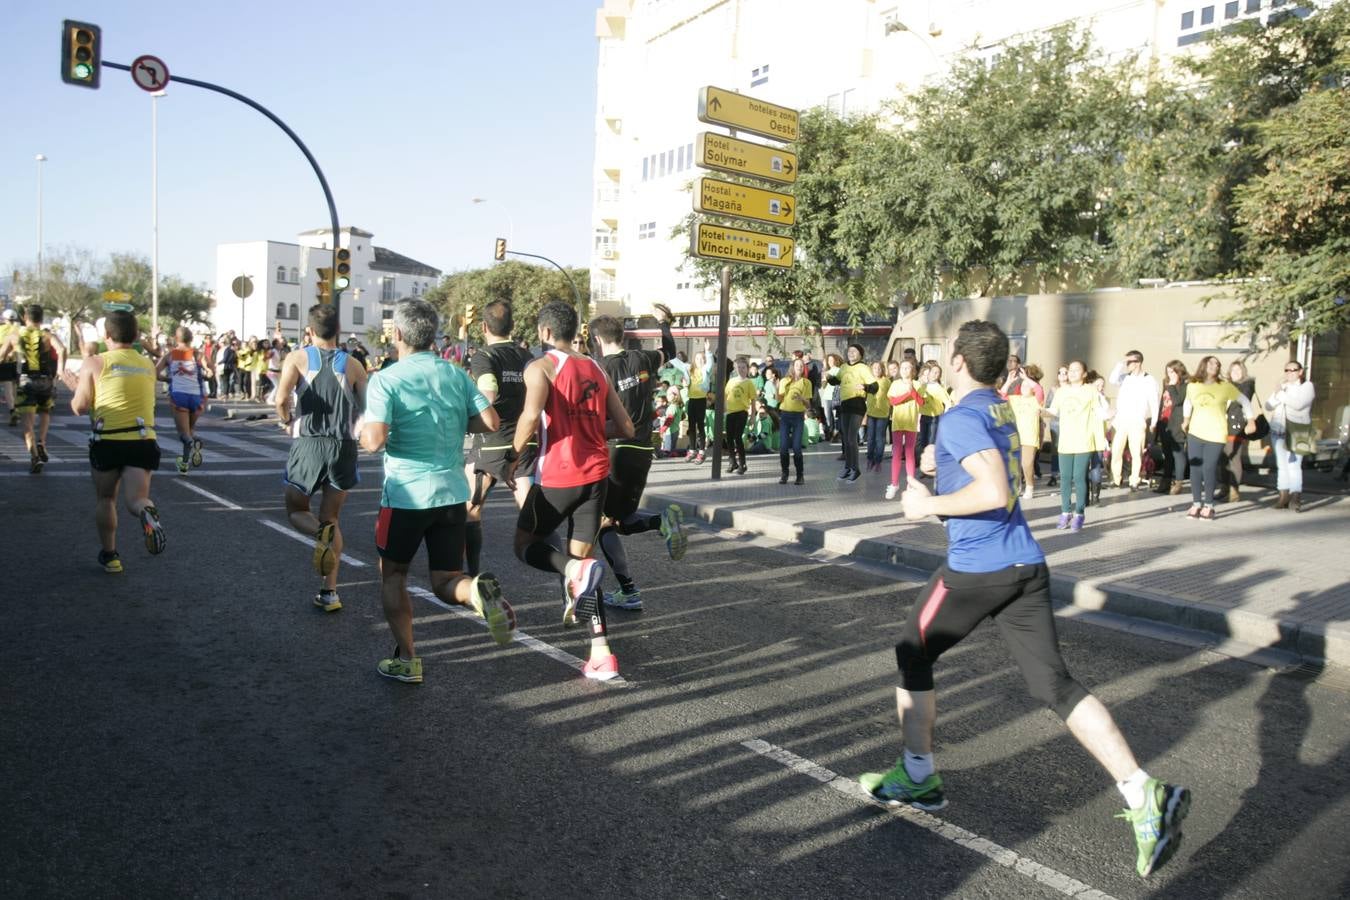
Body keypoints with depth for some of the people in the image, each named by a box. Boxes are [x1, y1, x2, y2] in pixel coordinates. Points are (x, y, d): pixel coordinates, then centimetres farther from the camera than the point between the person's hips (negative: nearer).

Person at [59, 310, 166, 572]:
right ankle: (147, 512, -36)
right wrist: (79, 384, 31)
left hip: (108, 441, -2)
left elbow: (80, 408, -1)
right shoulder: (148, 365, 11)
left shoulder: (95, 363, -2)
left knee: (105, 499, 17)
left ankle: (109, 555, 22)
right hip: (143, 440, 2)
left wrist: (77, 389, 21)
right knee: (136, 499, -1)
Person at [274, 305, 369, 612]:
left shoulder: (297, 358, 0)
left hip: (307, 445, -2)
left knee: (296, 511, 18)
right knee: (332, 518, 15)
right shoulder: (352, 365, 6)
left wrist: (286, 420, 5)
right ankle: (329, 592, 11)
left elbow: (281, 398, -15)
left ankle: (322, 533, -18)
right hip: (343, 446, 2)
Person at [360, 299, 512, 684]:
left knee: (392, 576, 18)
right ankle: (478, 591, -22)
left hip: (406, 493, -3)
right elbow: (490, 422, -2)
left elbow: (375, 440, -19)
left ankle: (406, 660, 17)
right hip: (452, 491, 4)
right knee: (446, 582, 12)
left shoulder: (385, 379, -8)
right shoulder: (456, 374, 5)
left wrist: (362, 433, 4)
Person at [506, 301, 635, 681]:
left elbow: (531, 416, -24)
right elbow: (626, 429, 11)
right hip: (596, 474, 5)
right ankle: (601, 655, 2)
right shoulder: (597, 370, 12)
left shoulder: (540, 367, -6)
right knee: (582, 555, 12)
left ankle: (576, 569, -18)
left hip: (559, 476, -5)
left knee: (525, 544, 15)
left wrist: (513, 457, -10)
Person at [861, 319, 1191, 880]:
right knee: (1055, 686, 5)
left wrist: (929, 504, -15)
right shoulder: (1003, 412, 15)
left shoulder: (961, 418, -13)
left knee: (912, 656, 15)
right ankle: (1143, 793, -7)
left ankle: (919, 779, 24)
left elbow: (994, 492, -26)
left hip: (974, 569, -8)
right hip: (1026, 565, 8)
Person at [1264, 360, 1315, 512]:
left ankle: (1296, 496, -17)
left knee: (1294, 464, -14)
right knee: (1281, 465, 5)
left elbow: (1298, 404, -15)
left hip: (1297, 431, -5)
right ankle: (1284, 496, 9)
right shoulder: (1281, 386, 19)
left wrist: (1282, 395, -7)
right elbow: (1268, 406, 11)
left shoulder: (1307, 386, 2)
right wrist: (1276, 395, -8)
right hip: (1279, 430, 5)